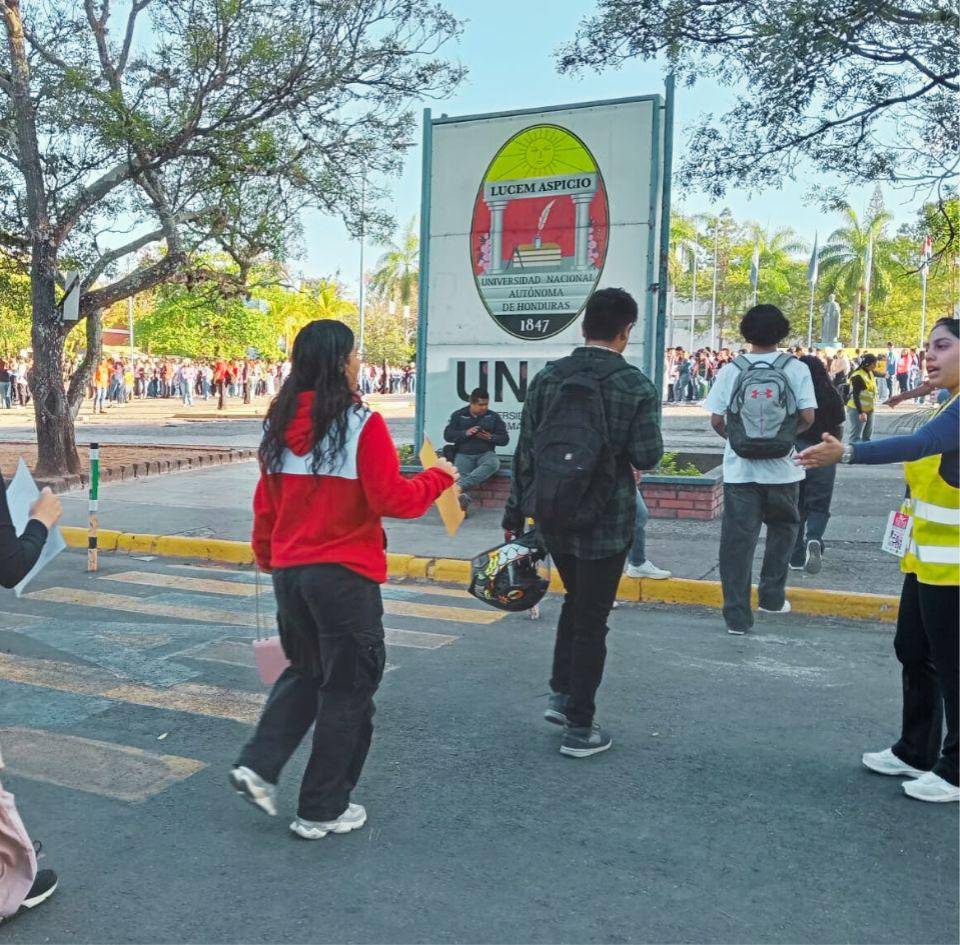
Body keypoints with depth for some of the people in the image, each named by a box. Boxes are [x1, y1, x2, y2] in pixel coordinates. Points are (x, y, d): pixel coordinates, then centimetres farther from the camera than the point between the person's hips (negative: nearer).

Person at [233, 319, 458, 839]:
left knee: (304, 672, 27)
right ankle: (322, 810, 20)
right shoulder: (362, 424, -15)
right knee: (347, 688, 10)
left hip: (288, 570, 6)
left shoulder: (280, 425, 4)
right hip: (345, 574, -6)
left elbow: (265, 500, 11)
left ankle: (258, 766, 15)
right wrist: (438, 477, 2)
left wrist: (266, 556, 24)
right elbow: (391, 499, -15)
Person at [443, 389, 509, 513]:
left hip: (485, 453, 0)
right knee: (462, 474, -32)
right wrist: (466, 433, -11)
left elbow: (505, 439, 10)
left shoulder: (494, 417, 13)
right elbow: (447, 435, 5)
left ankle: (459, 487, -48)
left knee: (493, 463, -36)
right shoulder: (458, 415, 12)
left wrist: (490, 437, -10)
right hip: (464, 454, 0)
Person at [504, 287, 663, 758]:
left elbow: (525, 451, 1)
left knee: (575, 599, 26)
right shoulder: (635, 385, -10)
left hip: (551, 516, 4)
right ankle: (578, 728, 14)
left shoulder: (547, 377, 0)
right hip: (605, 521, -4)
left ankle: (561, 693, 27)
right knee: (591, 620, 6)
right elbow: (647, 457, -13)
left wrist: (514, 516, 8)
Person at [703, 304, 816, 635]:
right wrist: (787, 433, 14)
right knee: (782, 529, 23)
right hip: (782, 468, 1)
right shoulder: (797, 369, -2)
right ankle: (771, 597, 28)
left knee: (737, 540, 4)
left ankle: (737, 615, 5)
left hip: (739, 469, 0)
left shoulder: (731, 371, -2)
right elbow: (807, 417, -6)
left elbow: (716, 420, -3)